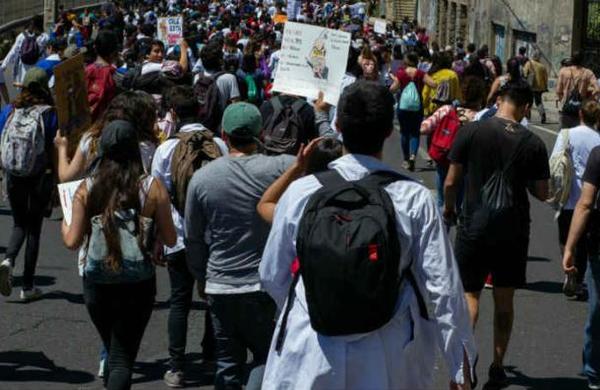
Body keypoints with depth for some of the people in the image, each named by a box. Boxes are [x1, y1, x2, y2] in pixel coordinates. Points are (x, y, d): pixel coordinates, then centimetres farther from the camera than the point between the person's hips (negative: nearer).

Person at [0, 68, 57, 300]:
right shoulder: (49, 113, -9)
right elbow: (54, 148, -10)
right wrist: (55, 178, -2)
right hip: (40, 177, -2)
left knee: (19, 224, 19)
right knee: (34, 228, 9)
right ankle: (28, 286, 10)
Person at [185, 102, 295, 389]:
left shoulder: (202, 178, -4)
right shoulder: (276, 169, -12)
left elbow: (193, 239, 5)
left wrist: (202, 279, 19)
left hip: (220, 289, 2)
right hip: (265, 287, -2)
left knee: (228, 365, 13)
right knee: (267, 357, 11)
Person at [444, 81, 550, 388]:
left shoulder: (471, 131, -8)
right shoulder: (533, 143, -4)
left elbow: (451, 181, -5)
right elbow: (542, 193, 2)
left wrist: (448, 208, 13)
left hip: (474, 227, -1)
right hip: (513, 230, 1)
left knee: (469, 295, 4)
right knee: (504, 300, 13)